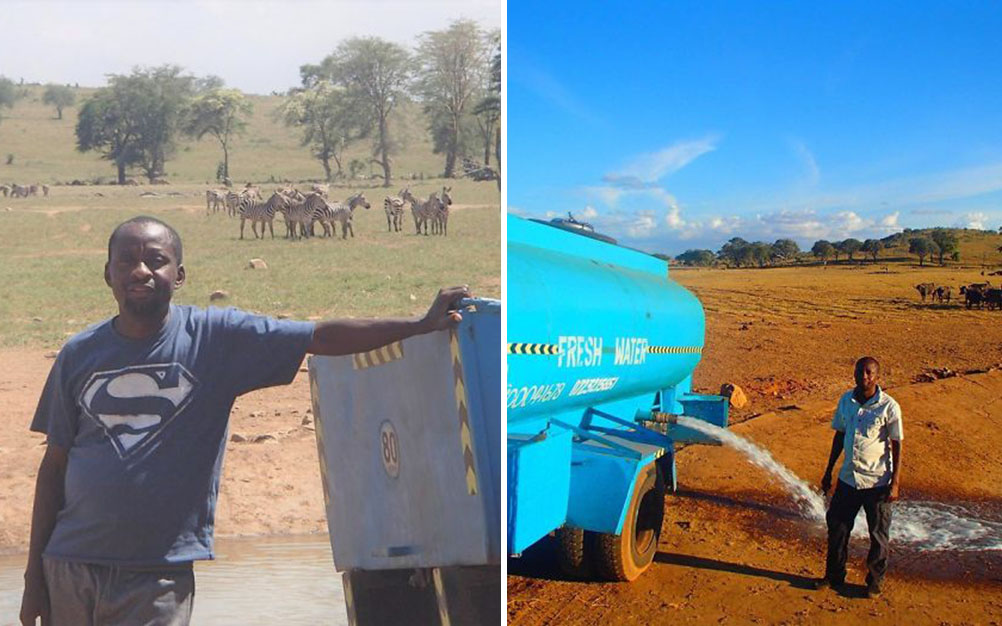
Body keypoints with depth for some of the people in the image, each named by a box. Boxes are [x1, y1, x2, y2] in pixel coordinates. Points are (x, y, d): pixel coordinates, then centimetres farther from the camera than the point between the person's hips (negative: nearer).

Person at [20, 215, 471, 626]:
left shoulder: (216, 336, -6)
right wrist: (34, 569, 6)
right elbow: (55, 464, 7)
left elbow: (323, 337, -12)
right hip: (69, 564, 3)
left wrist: (422, 325, -20)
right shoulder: (79, 354, 2)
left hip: (160, 575, -3)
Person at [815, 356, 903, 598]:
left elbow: (897, 446, -7)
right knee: (837, 527, 10)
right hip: (848, 478, 4)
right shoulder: (846, 400, 2)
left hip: (877, 482, -4)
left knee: (878, 536, 8)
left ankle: (875, 582, 24)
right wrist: (828, 471, 14)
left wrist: (895, 483, -11)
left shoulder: (889, 406, -12)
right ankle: (834, 576, 27)